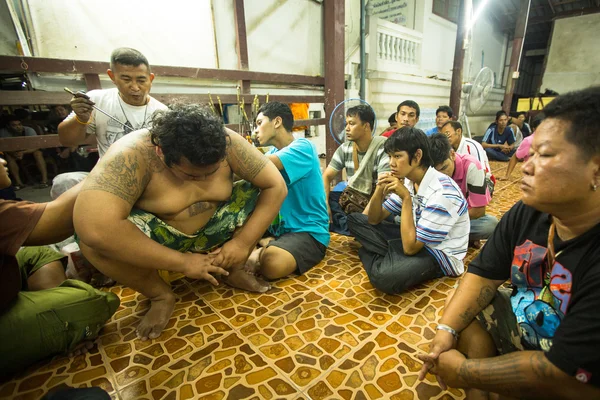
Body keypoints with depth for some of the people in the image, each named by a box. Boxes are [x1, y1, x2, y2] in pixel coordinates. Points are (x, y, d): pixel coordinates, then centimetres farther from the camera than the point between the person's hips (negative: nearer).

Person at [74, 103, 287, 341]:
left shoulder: (228, 144, -22)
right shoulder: (132, 155, -31)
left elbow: (276, 186, -19)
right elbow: (93, 228, -43)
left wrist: (243, 242, -24)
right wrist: (183, 263, -36)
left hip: (213, 229, 3)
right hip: (158, 239, -2)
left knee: (260, 192, -17)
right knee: (94, 235, -30)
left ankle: (235, 271, 1)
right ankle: (161, 296, -4)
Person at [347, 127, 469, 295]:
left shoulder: (441, 193, -27)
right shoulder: (407, 181, -3)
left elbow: (410, 247, -26)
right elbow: (374, 220, 3)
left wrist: (406, 198, -26)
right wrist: (380, 191, -17)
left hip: (440, 255, -7)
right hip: (414, 238, 8)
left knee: (384, 276, -38)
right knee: (355, 219, 2)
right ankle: (390, 258, -10)